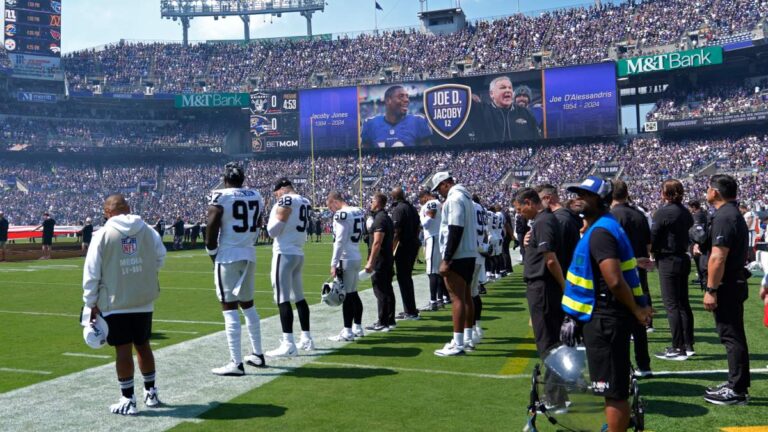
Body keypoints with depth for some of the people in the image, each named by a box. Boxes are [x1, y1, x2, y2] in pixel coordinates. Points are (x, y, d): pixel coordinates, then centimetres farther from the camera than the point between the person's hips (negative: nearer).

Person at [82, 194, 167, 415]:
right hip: (145, 300, 4)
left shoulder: (103, 234, -8)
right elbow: (160, 258, 8)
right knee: (143, 345, 16)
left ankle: (128, 400, 8)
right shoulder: (147, 230, 0)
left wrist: (91, 302, 3)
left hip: (116, 302, -3)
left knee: (123, 348, 2)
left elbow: (91, 272, -6)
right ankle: (151, 393, 25)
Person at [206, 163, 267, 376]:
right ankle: (257, 354, 27)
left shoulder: (219, 198, -9)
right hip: (249, 255, 6)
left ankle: (236, 363, -2)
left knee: (229, 308, -3)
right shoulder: (256, 197, 7)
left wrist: (213, 257, 4)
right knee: (248, 305, 18)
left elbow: (212, 232, -10)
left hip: (228, 257, -6)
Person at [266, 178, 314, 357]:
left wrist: (272, 218, 7)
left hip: (284, 254, -9)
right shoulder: (305, 202, 13)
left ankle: (288, 344, -9)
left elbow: (273, 231, -12)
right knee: (299, 297, 16)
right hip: (299, 253, 9)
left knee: (283, 299, -8)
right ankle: (306, 338, 22)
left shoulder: (286, 200, -12)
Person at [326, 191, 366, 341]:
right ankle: (357, 328, 24)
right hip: (356, 257, 9)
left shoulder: (342, 215, -15)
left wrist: (334, 264, -15)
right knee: (353, 293, 16)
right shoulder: (358, 212, 11)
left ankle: (348, 332, 1)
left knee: (347, 295, -3)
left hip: (346, 259, -9)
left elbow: (340, 241, -18)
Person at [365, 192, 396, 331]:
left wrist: (370, 262, -21)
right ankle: (390, 321, 20)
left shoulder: (380, 219, -16)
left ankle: (383, 323, -2)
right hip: (388, 258, 10)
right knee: (387, 290, 13)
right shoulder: (387, 218, 15)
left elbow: (377, 243, -22)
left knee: (380, 291, -6)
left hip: (380, 260, -10)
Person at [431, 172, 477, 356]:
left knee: (457, 298, -8)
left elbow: (455, 231, -21)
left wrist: (446, 260, -21)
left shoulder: (454, 198, -14)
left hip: (457, 256, -10)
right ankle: (467, 338, 24)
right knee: (466, 296, 15)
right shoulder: (465, 197, 16)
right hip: (469, 254, 10)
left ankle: (457, 344, -6)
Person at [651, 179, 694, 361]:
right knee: (683, 303, 13)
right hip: (683, 259, 8)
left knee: (671, 304, -3)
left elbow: (653, 239, -12)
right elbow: (688, 235, 11)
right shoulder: (686, 213, 8)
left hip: (668, 261, -8)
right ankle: (688, 345, 19)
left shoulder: (662, 213, -15)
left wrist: (653, 252, 5)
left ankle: (678, 348, -1)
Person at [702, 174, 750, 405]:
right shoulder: (735, 215, 15)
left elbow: (718, 257, -24)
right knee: (734, 336, 16)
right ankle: (736, 384, 26)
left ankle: (737, 392, 3)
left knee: (731, 336, -4)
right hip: (736, 283, 10)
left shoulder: (724, 217, -19)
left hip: (726, 286, -10)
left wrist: (711, 290, -22)